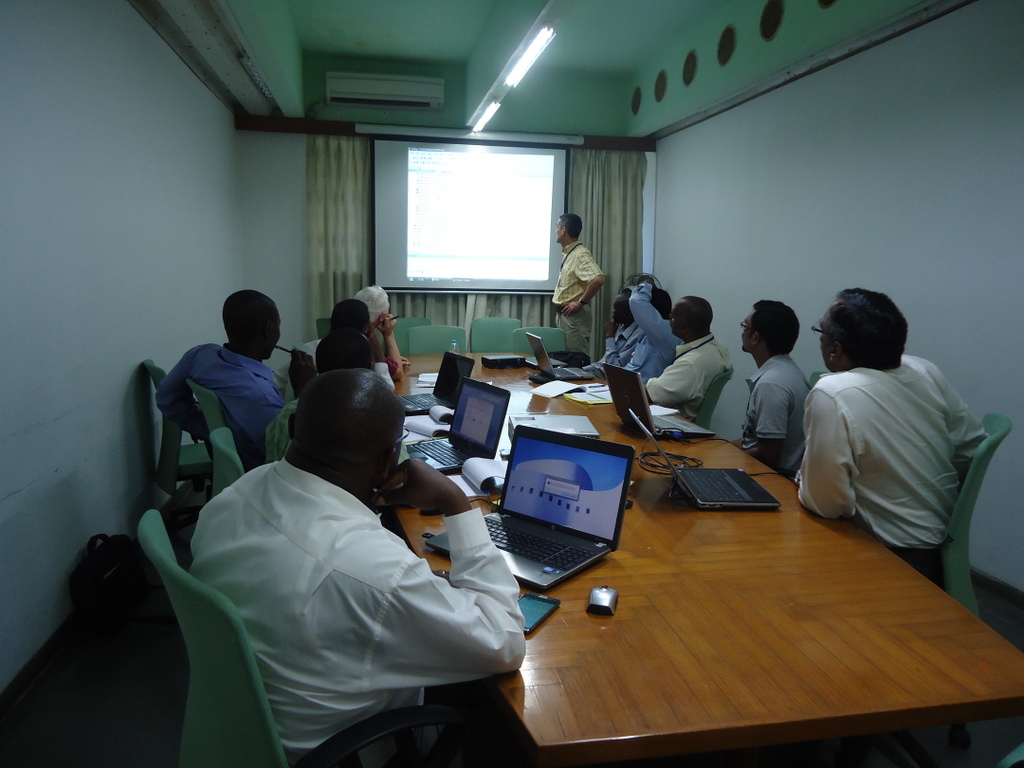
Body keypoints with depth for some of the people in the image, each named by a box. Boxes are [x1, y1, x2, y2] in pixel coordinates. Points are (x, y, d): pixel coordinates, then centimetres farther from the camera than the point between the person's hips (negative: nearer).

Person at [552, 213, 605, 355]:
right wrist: (559, 311, 12)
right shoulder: (567, 253, 11)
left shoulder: (581, 254, -18)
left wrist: (581, 303, -23)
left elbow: (599, 279, -32)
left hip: (574, 316, -9)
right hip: (563, 314, 10)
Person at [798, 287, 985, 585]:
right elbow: (971, 449, 6)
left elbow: (825, 504, -22)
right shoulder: (926, 372, -3)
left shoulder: (831, 394, -24)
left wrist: (804, 481, -1)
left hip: (895, 559, -7)